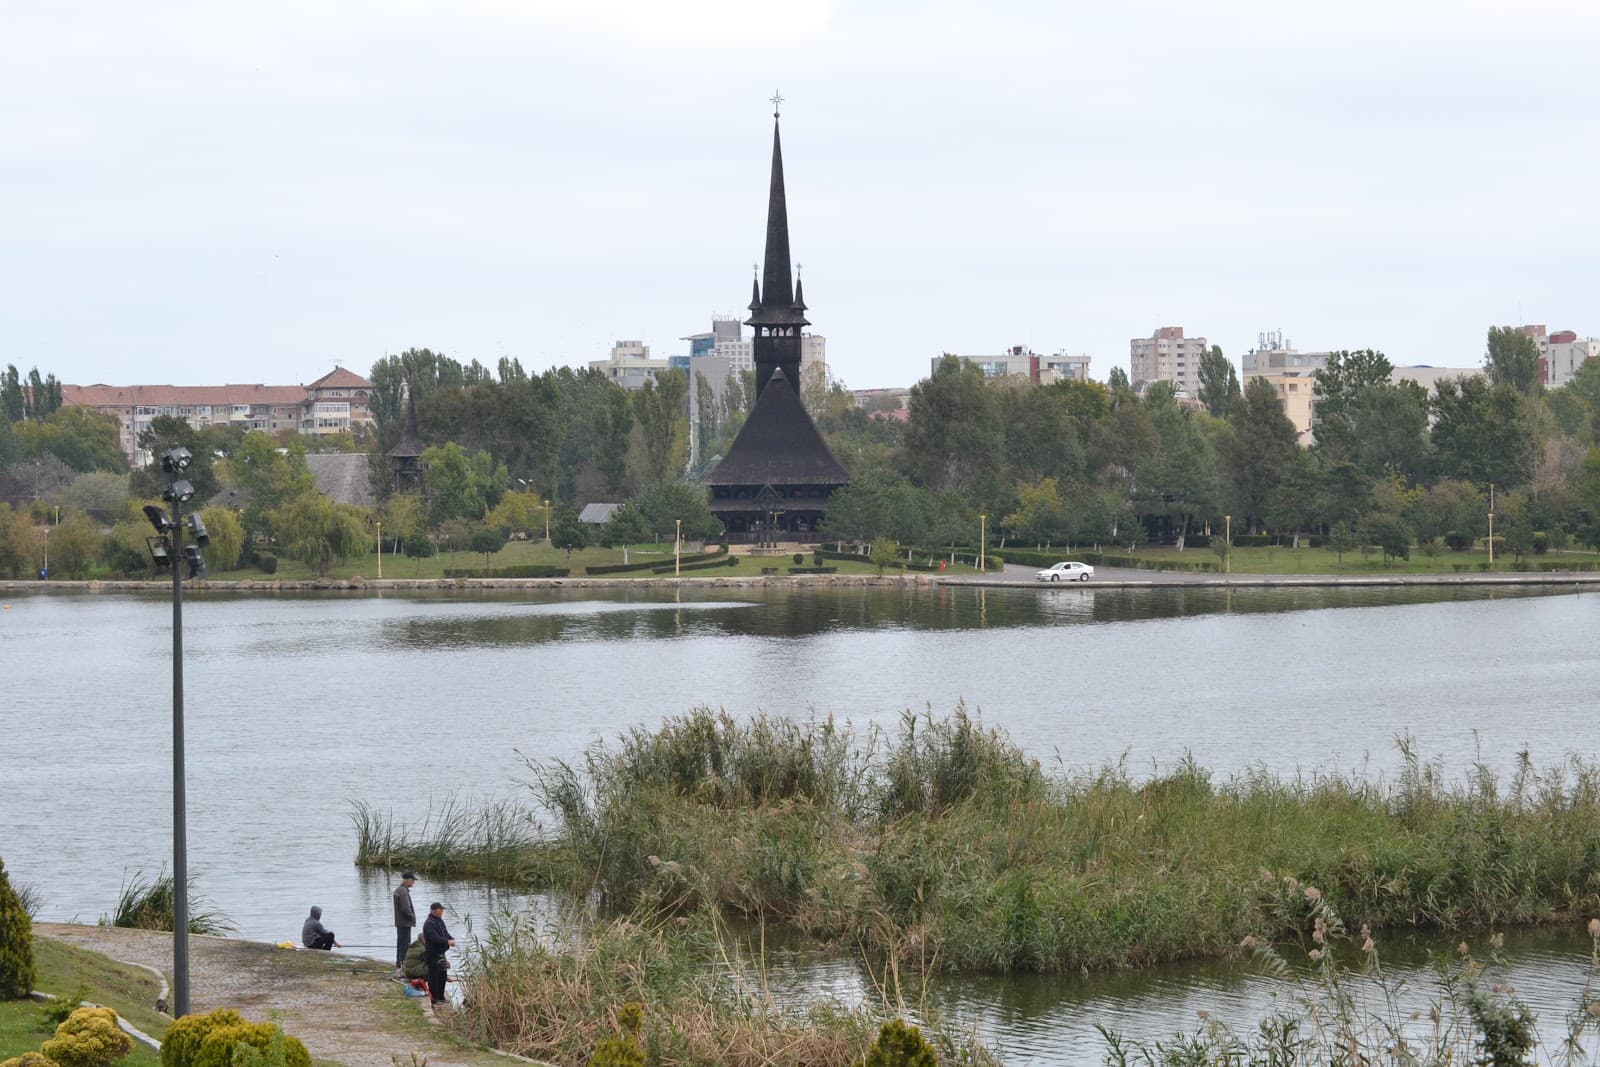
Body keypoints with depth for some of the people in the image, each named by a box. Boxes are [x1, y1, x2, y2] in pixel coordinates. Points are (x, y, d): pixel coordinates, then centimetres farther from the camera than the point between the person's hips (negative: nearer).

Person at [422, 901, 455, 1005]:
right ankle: (434, 999, -1)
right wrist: (448, 942, -25)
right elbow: (435, 938, -25)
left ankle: (440, 997, 26)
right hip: (432, 954, -10)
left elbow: (445, 933, 16)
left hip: (441, 953, 10)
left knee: (442, 975, 16)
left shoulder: (440, 921, 13)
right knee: (434, 976, -5)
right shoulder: (429, 924, -18)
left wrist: (451, 939, -4)